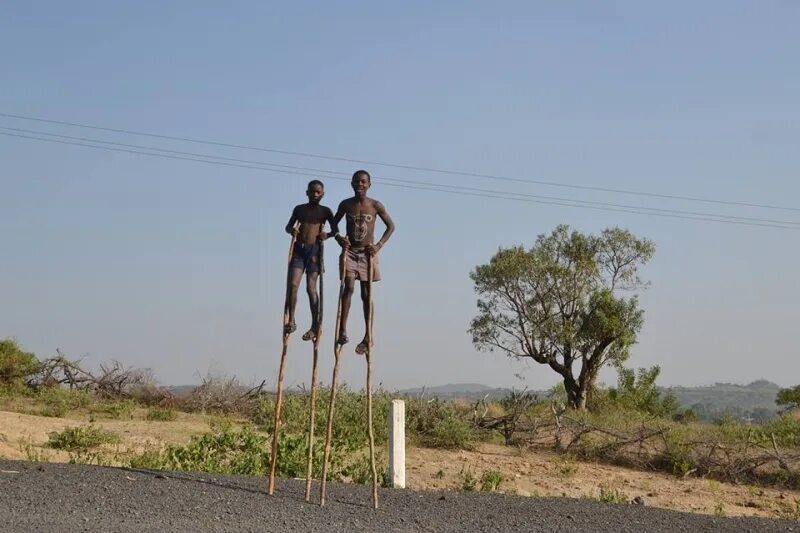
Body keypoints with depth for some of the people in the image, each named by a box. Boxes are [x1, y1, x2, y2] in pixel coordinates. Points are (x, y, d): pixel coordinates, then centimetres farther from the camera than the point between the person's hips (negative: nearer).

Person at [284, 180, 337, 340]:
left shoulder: (325, 211, 8)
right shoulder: (299, 209, 14)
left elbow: (335, 230, 5)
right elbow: (288, 226, 18)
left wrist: (327, 235, -17)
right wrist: (292, 230, -5)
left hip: (314, 249, -2)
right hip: (298, 248, 2)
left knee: (311, 288, -4)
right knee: (292, 284, -11)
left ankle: (315, 326, 2)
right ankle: (291, 321, -4)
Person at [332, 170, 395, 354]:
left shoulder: (375, 205, -4)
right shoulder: (346, 204, 0)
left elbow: (391, 226, 3)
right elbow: (334, 224, 12)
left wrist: (379, 245, -9)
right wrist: (338, 237, -9)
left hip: (367, 253, 0)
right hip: (349, 251, 0)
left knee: (366, 294, 4)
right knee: (349, 287, -18)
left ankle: (368, 336, 11)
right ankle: (342, 329, -20)